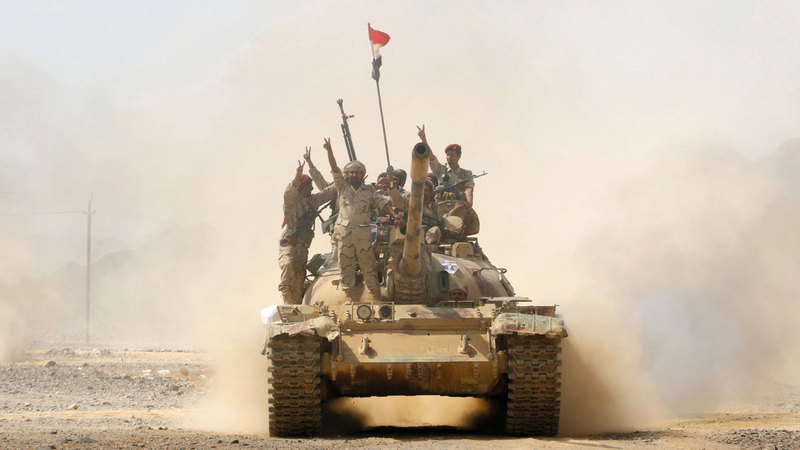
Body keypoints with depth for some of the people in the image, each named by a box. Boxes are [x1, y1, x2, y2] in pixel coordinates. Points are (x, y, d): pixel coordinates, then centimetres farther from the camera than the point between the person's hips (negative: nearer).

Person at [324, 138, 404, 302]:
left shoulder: (369, 190, 13)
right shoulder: (343, 187, 13)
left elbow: (383, 203, 8)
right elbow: (335, 169, 5)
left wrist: (395, 216, -6)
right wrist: (329, 151, -5)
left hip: (363, 234, -1)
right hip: (344, 233, 1)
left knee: (368, 265, -4)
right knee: (346, 268, 1)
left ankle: (377, 298, -2)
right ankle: (350, 297, 7)